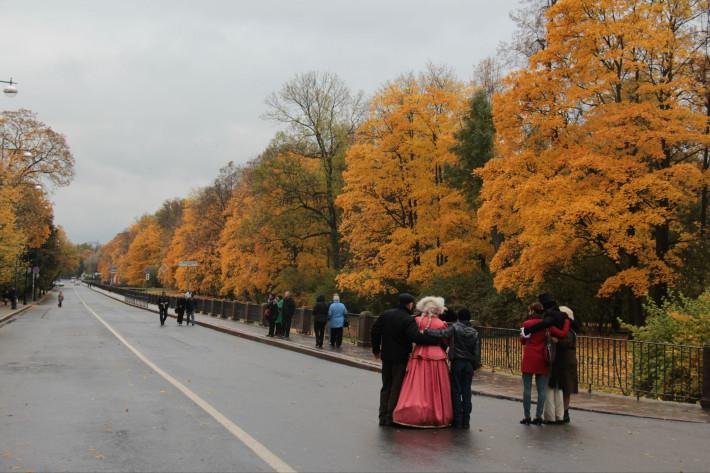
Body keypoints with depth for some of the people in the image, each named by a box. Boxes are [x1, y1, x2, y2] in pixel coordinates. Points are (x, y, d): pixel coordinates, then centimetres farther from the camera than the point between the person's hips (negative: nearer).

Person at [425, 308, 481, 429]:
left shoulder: (454, 328, -6)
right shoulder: (474, 332, 6)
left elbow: (441, 333, -22)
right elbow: (477, 351, 8)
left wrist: (426, 331, -15)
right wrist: (475, 366, 16)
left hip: (457, 363, -3)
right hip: (469, 364, 3)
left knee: (456, 392, 2)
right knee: (466, 392, 7)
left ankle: (458, 421, 1)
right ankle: (466, 421, 7)